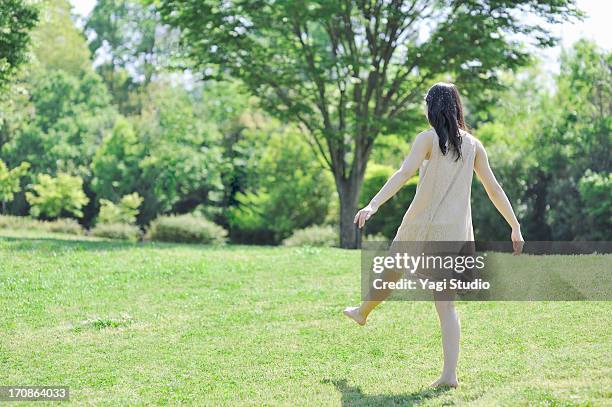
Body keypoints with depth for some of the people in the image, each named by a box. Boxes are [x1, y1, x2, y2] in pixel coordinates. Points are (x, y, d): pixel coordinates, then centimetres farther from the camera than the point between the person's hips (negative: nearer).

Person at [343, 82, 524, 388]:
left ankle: (362, 312, 49)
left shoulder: (428, 139, -5)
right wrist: (515, 227, 17)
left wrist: (372, 206, -28)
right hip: (455, 233, 3)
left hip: (423, 226, -3)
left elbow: (404, 173, -19)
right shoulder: (473, 145, 8)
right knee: (445, 303, 4)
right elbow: (493, 188, 10)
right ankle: (450, 373, -5)